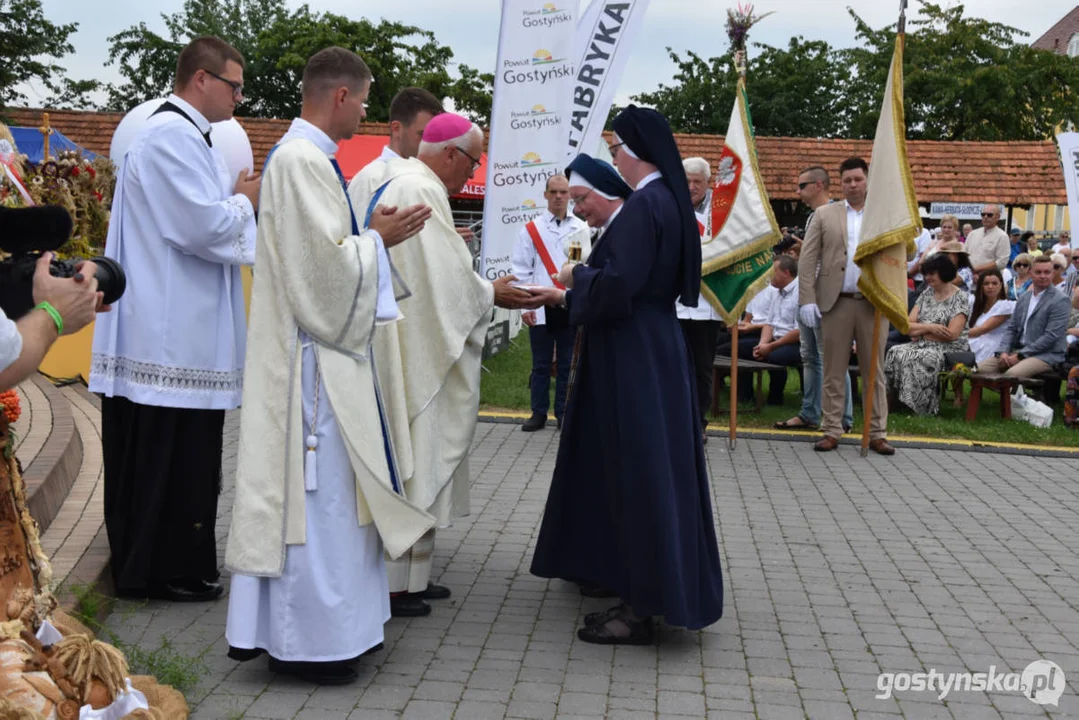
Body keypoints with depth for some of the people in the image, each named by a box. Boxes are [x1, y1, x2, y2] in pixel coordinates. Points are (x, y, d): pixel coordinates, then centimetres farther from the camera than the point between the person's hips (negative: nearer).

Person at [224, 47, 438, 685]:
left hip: (324, 349, 11)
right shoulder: (303, 159, -17)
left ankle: (323, 619, 26)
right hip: (314, 358, -11)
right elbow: (324, 262, -23)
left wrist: (373, 233, 12)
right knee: (314, 492, -3)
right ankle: (305, 638, 8)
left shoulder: (307, 156, 15)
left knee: (328, 490, 16)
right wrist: (379, 238, -8)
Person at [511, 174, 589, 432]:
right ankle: (538, 413, 15)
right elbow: (521, 271, 1)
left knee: (567, 363, 8)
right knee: (541, 364, 6)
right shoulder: (531, 229, 1)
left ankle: (563, 413, 17)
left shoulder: (581, 228, 4)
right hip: (541, 307, -1)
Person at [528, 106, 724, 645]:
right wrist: (573, 292, 19)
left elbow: (617, 283, -25)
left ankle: (642, 609, 0)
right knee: (627, 467, 19)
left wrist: (576, 275, -5)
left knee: (637, 472, -6)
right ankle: (624, 571, 33)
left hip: (634, 358, -10)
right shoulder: (664, 201, 12)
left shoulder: (645, 205, -18)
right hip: (646, 349, 10)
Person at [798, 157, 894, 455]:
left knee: (874, 372, 5)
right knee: (833, 371, 5)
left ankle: (877, 434, 12)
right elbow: (808, 259, 2)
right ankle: (832, 432, 12)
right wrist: (807, 299, -7)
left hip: (873, 302, 0)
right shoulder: (825, 214, 7)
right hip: (835, 302, 0)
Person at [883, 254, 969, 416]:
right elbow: (907, 325, 7)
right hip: (923, 346, 6)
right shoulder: (926, 294, 15)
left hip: (949, 348, -6)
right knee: (895, 353, -24)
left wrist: (920, 331, -5)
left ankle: (921, 406, -25)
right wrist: (930, 327, -11)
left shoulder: (960, 298, -3)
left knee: (915, 359, -34)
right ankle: (895, 401, -22)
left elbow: (952, 334, -13)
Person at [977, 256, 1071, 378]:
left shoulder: (1060, 301, -6)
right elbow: (1011, 328, 16)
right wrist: (1003, 352, -4)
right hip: (1017, 351, 7)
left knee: (1012, 374, -34)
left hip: (1046, 354, -7)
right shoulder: (1023, 299, 16)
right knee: (981, 369, -13)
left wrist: (1020, 356, -15)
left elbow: (1051, 336, -14)